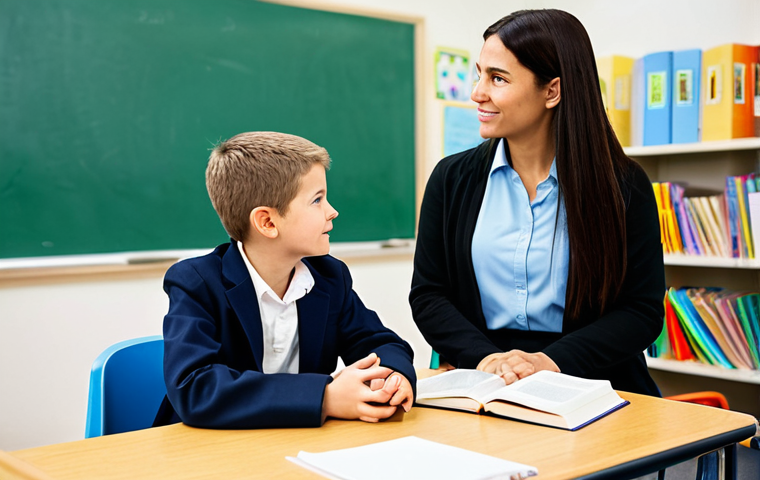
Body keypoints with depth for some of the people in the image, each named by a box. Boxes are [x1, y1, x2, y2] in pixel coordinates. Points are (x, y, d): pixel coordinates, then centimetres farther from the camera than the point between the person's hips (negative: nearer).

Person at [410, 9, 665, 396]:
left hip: (588, 389, -1)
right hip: (481, 392, 1)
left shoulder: (623, 185, 0)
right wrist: (484, 358, -12)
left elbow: (642, 309, -1)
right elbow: (427, 295, 5)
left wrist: (552, 361, -15)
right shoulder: (452, 178, 6)